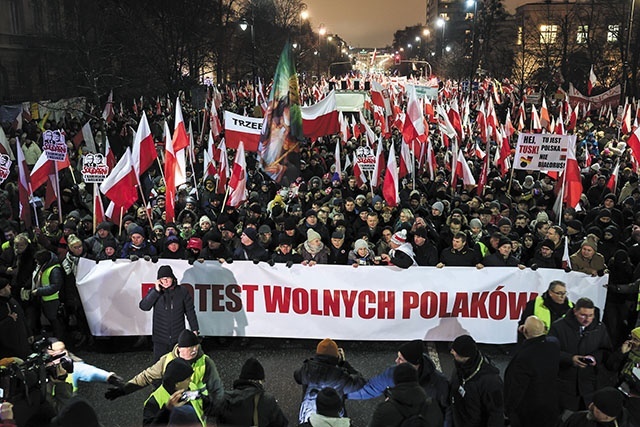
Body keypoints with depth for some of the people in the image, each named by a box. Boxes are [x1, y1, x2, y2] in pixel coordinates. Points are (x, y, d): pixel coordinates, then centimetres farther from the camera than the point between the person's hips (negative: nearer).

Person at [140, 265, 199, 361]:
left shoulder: (182, 292, -3)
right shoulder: (154, 292, -1)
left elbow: (190, 311, 4)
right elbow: (144, 306, -13)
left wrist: (194, 329, 3)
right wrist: (156, 291, -18)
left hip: (178, 338, 0)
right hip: (160, 338, 0)